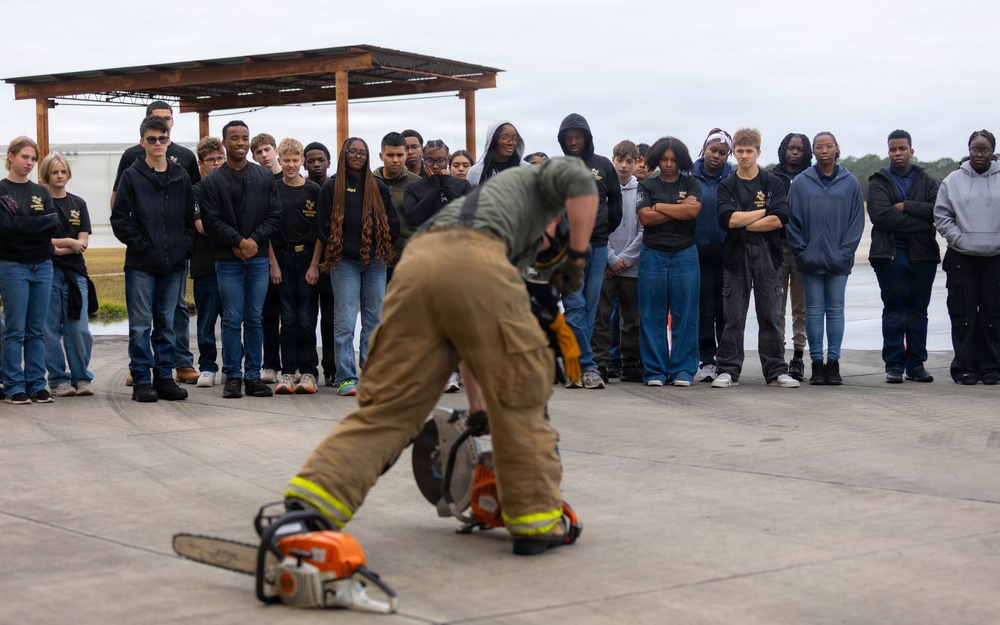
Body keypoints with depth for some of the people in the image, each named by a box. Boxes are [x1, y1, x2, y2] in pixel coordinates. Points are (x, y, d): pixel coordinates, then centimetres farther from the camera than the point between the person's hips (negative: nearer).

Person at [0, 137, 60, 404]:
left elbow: (56, 226, 1)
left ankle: (36, 385, 10)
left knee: (37, 330, 6)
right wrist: (42, 222, -12)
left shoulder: (41, 193, 13)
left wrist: (22, 222, -11)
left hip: (42, 266, 4)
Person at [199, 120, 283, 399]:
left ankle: (253, 376, 9)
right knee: (232, 320, -1)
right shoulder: (212, 181, 2)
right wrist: (239, 242, -13)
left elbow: (275, 216, 5)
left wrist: (255, 240, -9)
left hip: (258, 258, 2)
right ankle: (233, 377, 4)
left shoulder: (266, 177, 10)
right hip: (228, 260, -2)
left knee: (254, 319, 5)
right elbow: (211, 221, -4)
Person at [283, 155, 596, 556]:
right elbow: (579, 181, 5)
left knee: (387, 407, 6)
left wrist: (476, 403, 46)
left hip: (416, 266, 6)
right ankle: (536, 521, 14)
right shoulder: (539, 180, 33)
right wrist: (578, 255, 16)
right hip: (474, 265, -6)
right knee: (520, 398, 9)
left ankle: (308, 505, -8)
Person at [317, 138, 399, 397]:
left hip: (375, 261, 3)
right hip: (344, 262, -3)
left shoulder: (378, 187, 12)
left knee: (374, 319, 5)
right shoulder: (332, 187, 5)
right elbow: (323, 226, 2)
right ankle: (346, 378, -5)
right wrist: (335, 250, -6)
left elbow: (393, 222, 11)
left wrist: (380, 245, 1)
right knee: (344, 322, -6)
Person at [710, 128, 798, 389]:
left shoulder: (773, 183, 7)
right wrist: (763, 212, -5)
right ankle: (728, 371, 4)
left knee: (769, 316, 3)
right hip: (736, 256, 0)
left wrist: (743, 223, -7)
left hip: (766, 256, 0)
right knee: (733, 318, 0)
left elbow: (779, 219, -7)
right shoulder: (726, 186, 7)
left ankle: (776, 371, 7)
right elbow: (728, 219, -10)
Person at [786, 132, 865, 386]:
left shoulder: (850, 183, 4)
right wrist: (802, 252, -4)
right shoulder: (801, 182, 3)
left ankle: (833, 362, 9)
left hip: (838, 261, 0)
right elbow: (792, 221, 3)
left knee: (836, 310, 4)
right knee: (814, 310, 4)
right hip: (810, 260, 0)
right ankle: (817, 363, 8)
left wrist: (844, 253, -5)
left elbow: (857, 221, 3)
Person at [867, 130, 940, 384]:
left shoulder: (925, 181, 12)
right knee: (894, 311, -2)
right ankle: (894, 365, 1)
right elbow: (881, 215, -13)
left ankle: (916, 364, 12)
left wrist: (906, 206, -12)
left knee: (918, 312, 6)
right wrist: (921, 222, -12)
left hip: (923, 254, 3)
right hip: (891, 255, -2)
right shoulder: (879, 182, 4)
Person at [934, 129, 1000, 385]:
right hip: (962, 258, 0)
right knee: (964, 315, 2)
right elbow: (941, 216, 4)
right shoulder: (953, 181, 3)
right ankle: (965, 366, 8)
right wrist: (959, 239, -6)